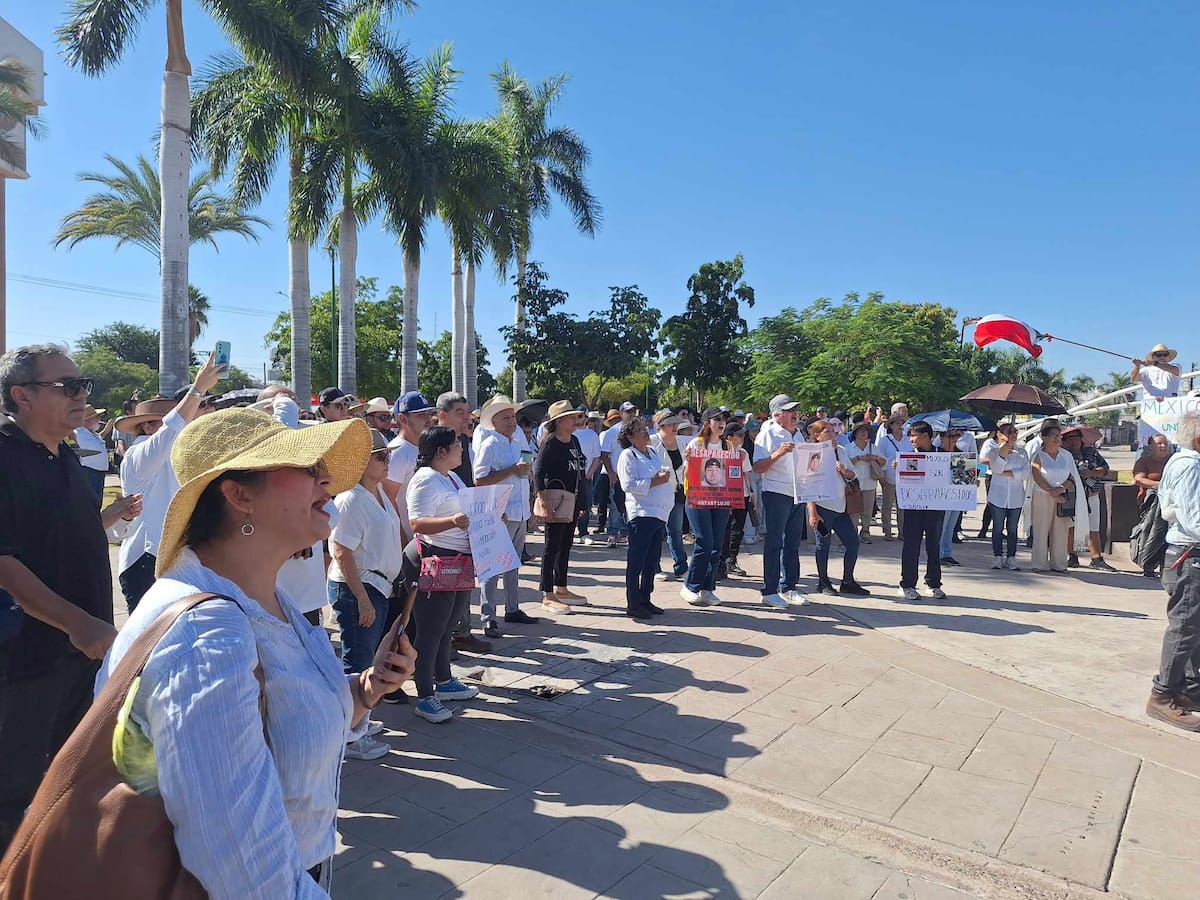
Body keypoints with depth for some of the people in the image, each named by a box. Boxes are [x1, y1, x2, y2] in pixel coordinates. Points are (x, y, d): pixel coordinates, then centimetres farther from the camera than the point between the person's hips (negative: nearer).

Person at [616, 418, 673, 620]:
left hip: (659, 513, 8)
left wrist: (666, 475, 9)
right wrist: (655, 482, -17)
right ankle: (633, 605, 4)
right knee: (636, 561, -3)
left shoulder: (654, 453, 17)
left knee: (652, 561, 13)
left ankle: (645, 600, 24)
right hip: (641, 514, -8)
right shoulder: (627, 456, -6)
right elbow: (628, 484, -17)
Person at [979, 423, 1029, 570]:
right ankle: (997, 558, 9)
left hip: (1016, 497, 2)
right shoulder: (995, 450, 0)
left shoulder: (1021, 451, 6)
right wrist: (1005, 448, -19)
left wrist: (1006, 473, -12)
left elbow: (1026, 472, -5)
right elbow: (996, 468, -17)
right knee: (998, 528, 3)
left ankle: (1011, 558, 12)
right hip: (998, 496, -2)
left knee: (1012, 529, 6)